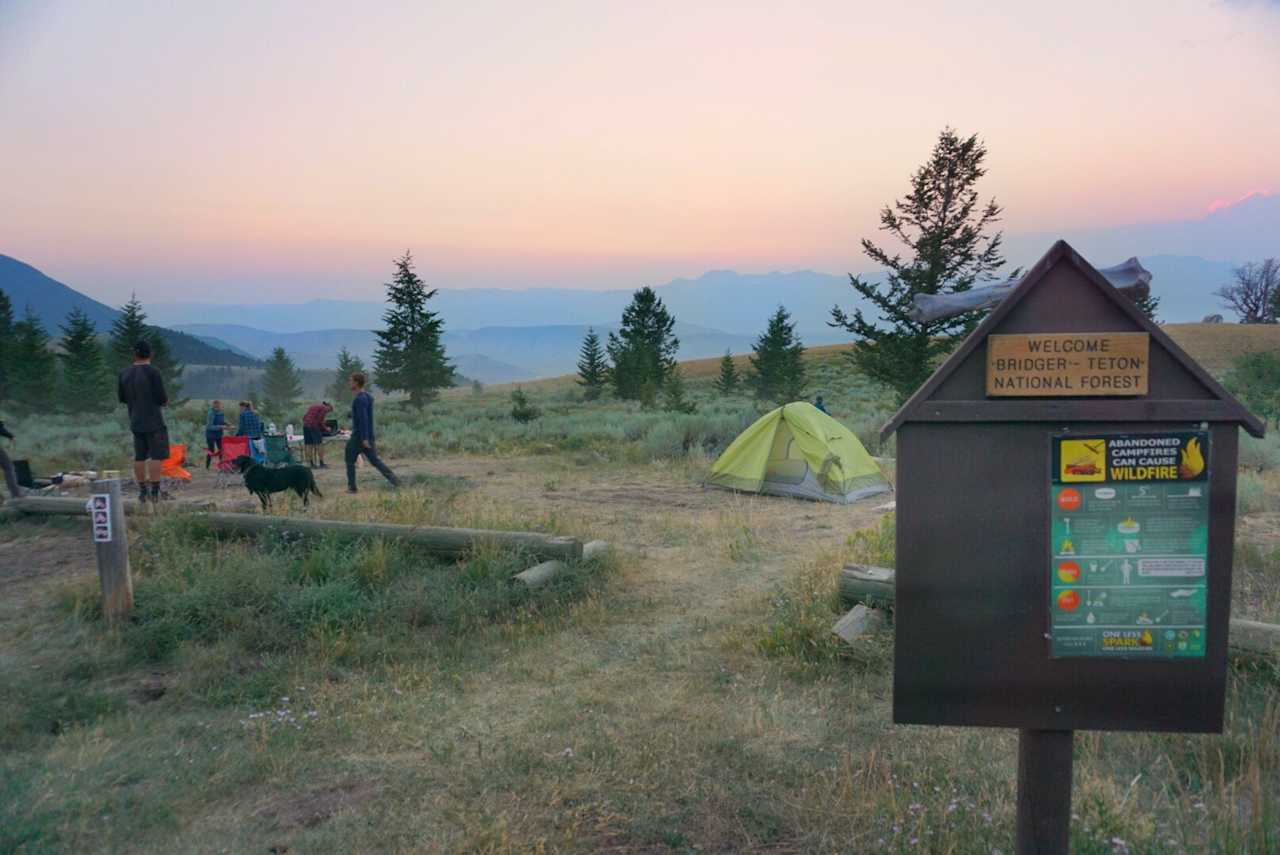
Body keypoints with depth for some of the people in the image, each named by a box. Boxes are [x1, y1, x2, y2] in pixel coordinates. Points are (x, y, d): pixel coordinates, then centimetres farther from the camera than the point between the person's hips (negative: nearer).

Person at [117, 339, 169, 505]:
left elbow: (121, 398, 13)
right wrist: (165, 399, 9)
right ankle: (154, 492, -10)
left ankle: (142, 491, 14)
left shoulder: (124, 373, 6)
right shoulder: (153, 372, -12)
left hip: (136, 422, 6)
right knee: (157, 456, -5)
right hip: (154, 422, -6)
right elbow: (163, 399, -13)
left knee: (140, 456, 11)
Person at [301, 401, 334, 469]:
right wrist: (325, 428, 6)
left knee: (309, 445, 8)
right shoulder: (325, 408, 3)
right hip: (314, 425, -8)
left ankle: (311, 464, 10)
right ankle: (321, 464, -5)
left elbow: (304, 417, 22)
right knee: (319, 444, -3)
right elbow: (320, 420, -7)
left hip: (305, 425, 8)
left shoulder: (313, 406, 27)